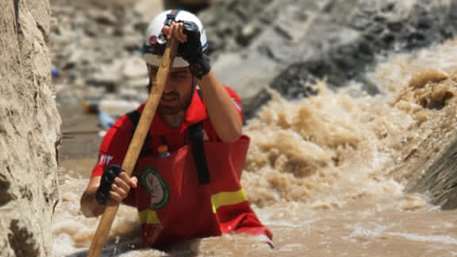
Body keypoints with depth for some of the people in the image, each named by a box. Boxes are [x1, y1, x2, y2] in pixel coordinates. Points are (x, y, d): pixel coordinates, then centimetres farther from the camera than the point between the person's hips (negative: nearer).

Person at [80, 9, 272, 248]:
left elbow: (231, 132, -28)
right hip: (168, 246, 2)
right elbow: (88, 206, -14)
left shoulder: (219, 102, -2)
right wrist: (102, 196, -39)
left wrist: (201, 66, -39)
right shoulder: (127, 131, -4)